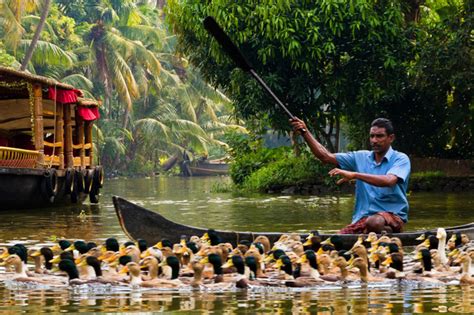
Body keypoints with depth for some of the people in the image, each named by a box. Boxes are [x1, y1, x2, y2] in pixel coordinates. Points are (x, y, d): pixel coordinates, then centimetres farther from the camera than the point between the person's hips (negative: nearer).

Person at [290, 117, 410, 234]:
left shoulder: (400, 159, -1)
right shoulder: (361, 157, 14)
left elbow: (389, 181, -22)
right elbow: (326, 157, 6)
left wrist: (354, 175, -29)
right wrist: (305, 133, -6)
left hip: (393, 215, -4)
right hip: (362, 217, 4)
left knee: (374, 222, -39)